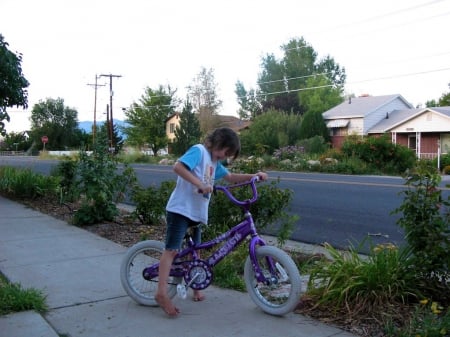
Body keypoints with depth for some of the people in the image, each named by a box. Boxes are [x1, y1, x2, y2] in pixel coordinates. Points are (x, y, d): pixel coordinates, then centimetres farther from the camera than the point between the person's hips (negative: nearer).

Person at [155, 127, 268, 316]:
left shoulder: (214, 162, 18)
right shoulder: (199, 150, -10)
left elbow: (230, 177, 25)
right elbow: (178, 167, -24)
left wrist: (253, 176, 14)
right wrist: (200, 184, -30)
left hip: (197, 212, 9)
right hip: (180, 209, -9)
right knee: (172, 249, -15)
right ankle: (162, 293, -19)